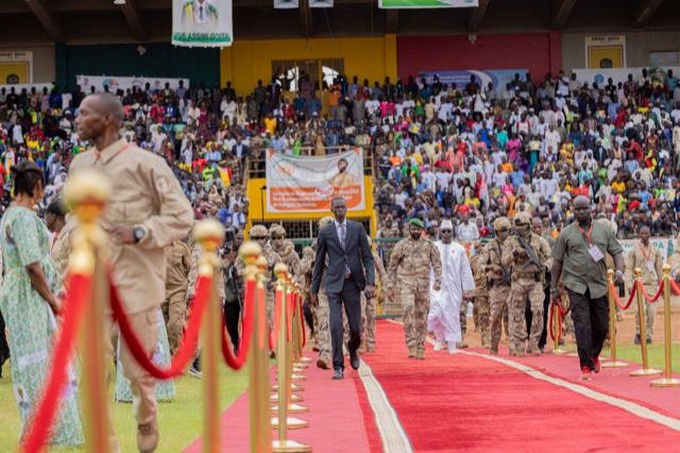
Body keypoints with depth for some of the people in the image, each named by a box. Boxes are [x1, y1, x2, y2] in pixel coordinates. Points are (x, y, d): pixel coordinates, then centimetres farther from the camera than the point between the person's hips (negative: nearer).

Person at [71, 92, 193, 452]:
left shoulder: (144, 163, -9)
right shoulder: (79, 165, 10)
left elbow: (181, 216, -7)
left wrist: (139, 233, -20)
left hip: (135, 279, -5)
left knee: (138, 363, 7)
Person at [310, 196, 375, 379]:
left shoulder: (358, 228, 4)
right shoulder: (325, 233, 5)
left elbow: (367, 257, 2)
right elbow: (319, 262, 12)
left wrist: (370, 282, -10)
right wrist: (314, 289, 13)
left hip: (353, 282, 1)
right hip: (334, 283, 0)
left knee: (355, 326, 4)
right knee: (335, 325, -11)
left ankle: (353, 350, 36)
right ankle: (338, 366, -4)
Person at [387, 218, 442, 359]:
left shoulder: (429, 245, 9)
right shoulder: (401, 245, 6)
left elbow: (437, 263, 8)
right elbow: (392, 266, 9)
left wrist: (437, 280, -6)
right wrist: (391, 286, 5)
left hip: (423, 284, 2)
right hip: (405, 282, -2)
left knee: (421, 316, 4)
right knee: (408, 310, -21)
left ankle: (420, 349, 11)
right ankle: (411, 346, -23)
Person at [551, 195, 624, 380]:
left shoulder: (604, 230, 9)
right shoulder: (566, 234, 4)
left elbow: (617, 251, 11)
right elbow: (557, 262, 6)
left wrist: (619, 271, -8)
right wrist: (553, 289, 5)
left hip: (599, 285, 3)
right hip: (576, 286, -3)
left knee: (602, 326, 9)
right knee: (582, 326, -11)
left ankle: (594, 355, 37)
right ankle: (586, 366, -7)